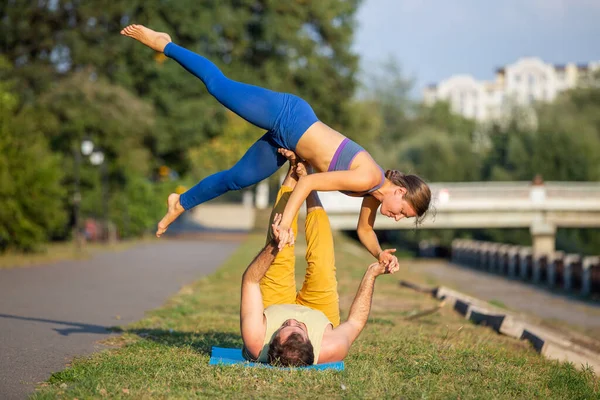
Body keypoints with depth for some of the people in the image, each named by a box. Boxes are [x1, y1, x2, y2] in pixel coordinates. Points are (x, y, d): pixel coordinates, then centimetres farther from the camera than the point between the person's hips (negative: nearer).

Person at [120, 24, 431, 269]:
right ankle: (162, 44, 23)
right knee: (218, 85, 8)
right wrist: (285, 224, -34)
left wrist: (380, 254, -11)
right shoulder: (367, 178, -30)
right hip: (287, 114, -6)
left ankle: (181, 203, 36)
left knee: (237, 179, 16)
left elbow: (364, 230, 8)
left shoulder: (375, 192, -6)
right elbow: (307, 183, -30)